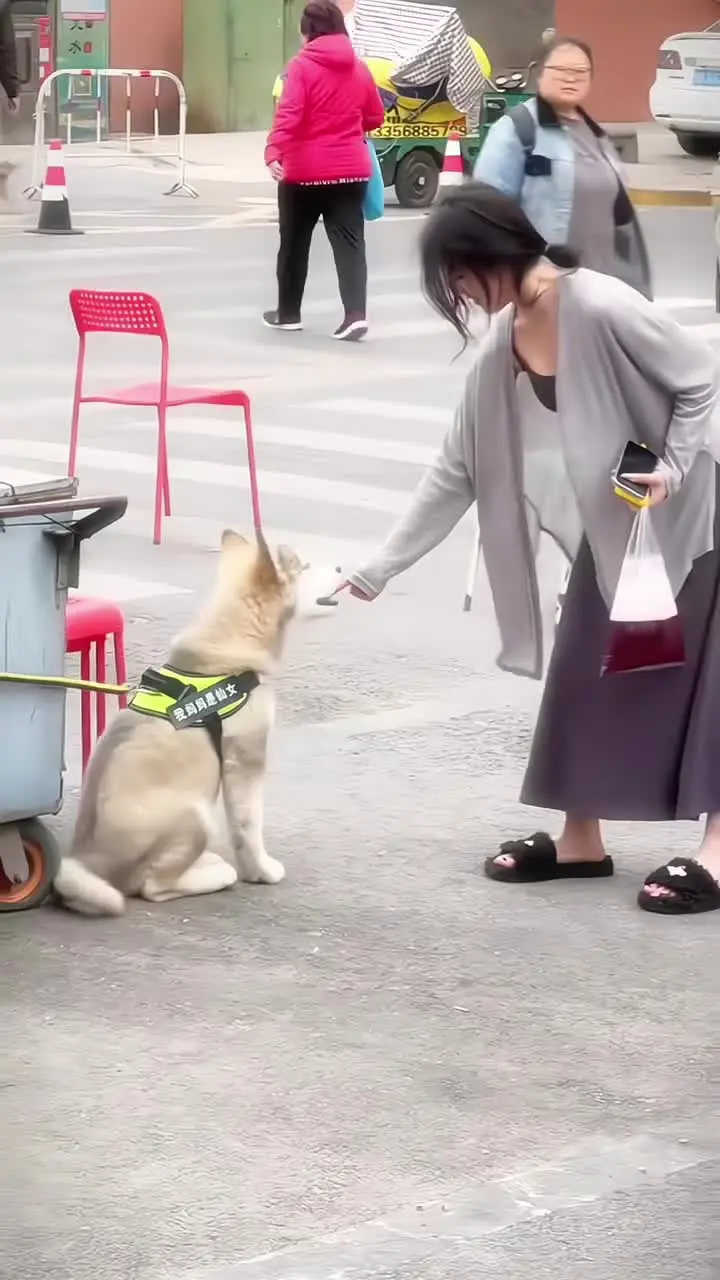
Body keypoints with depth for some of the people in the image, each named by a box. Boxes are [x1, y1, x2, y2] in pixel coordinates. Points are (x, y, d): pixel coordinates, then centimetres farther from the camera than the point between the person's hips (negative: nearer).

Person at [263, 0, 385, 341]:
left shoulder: (302, 65, -9)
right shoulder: (359, 68, 7)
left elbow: (288, 113, -22)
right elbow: (375, 118, 15)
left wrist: (273, 152, -30)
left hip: (305, 169, -3)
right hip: (351, 169, 3)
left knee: (294, 242, 13)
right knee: (349, 241, 0)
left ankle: (288, 313, 24)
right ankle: (356, 314, -16)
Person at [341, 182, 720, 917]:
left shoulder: (601, 309, -27)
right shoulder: (503, 345, -4)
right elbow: (459, 469, 1)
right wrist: (379, 569, 1)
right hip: (611, 528, 8)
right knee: (582, 677, 8)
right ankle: (580, 839, 18)